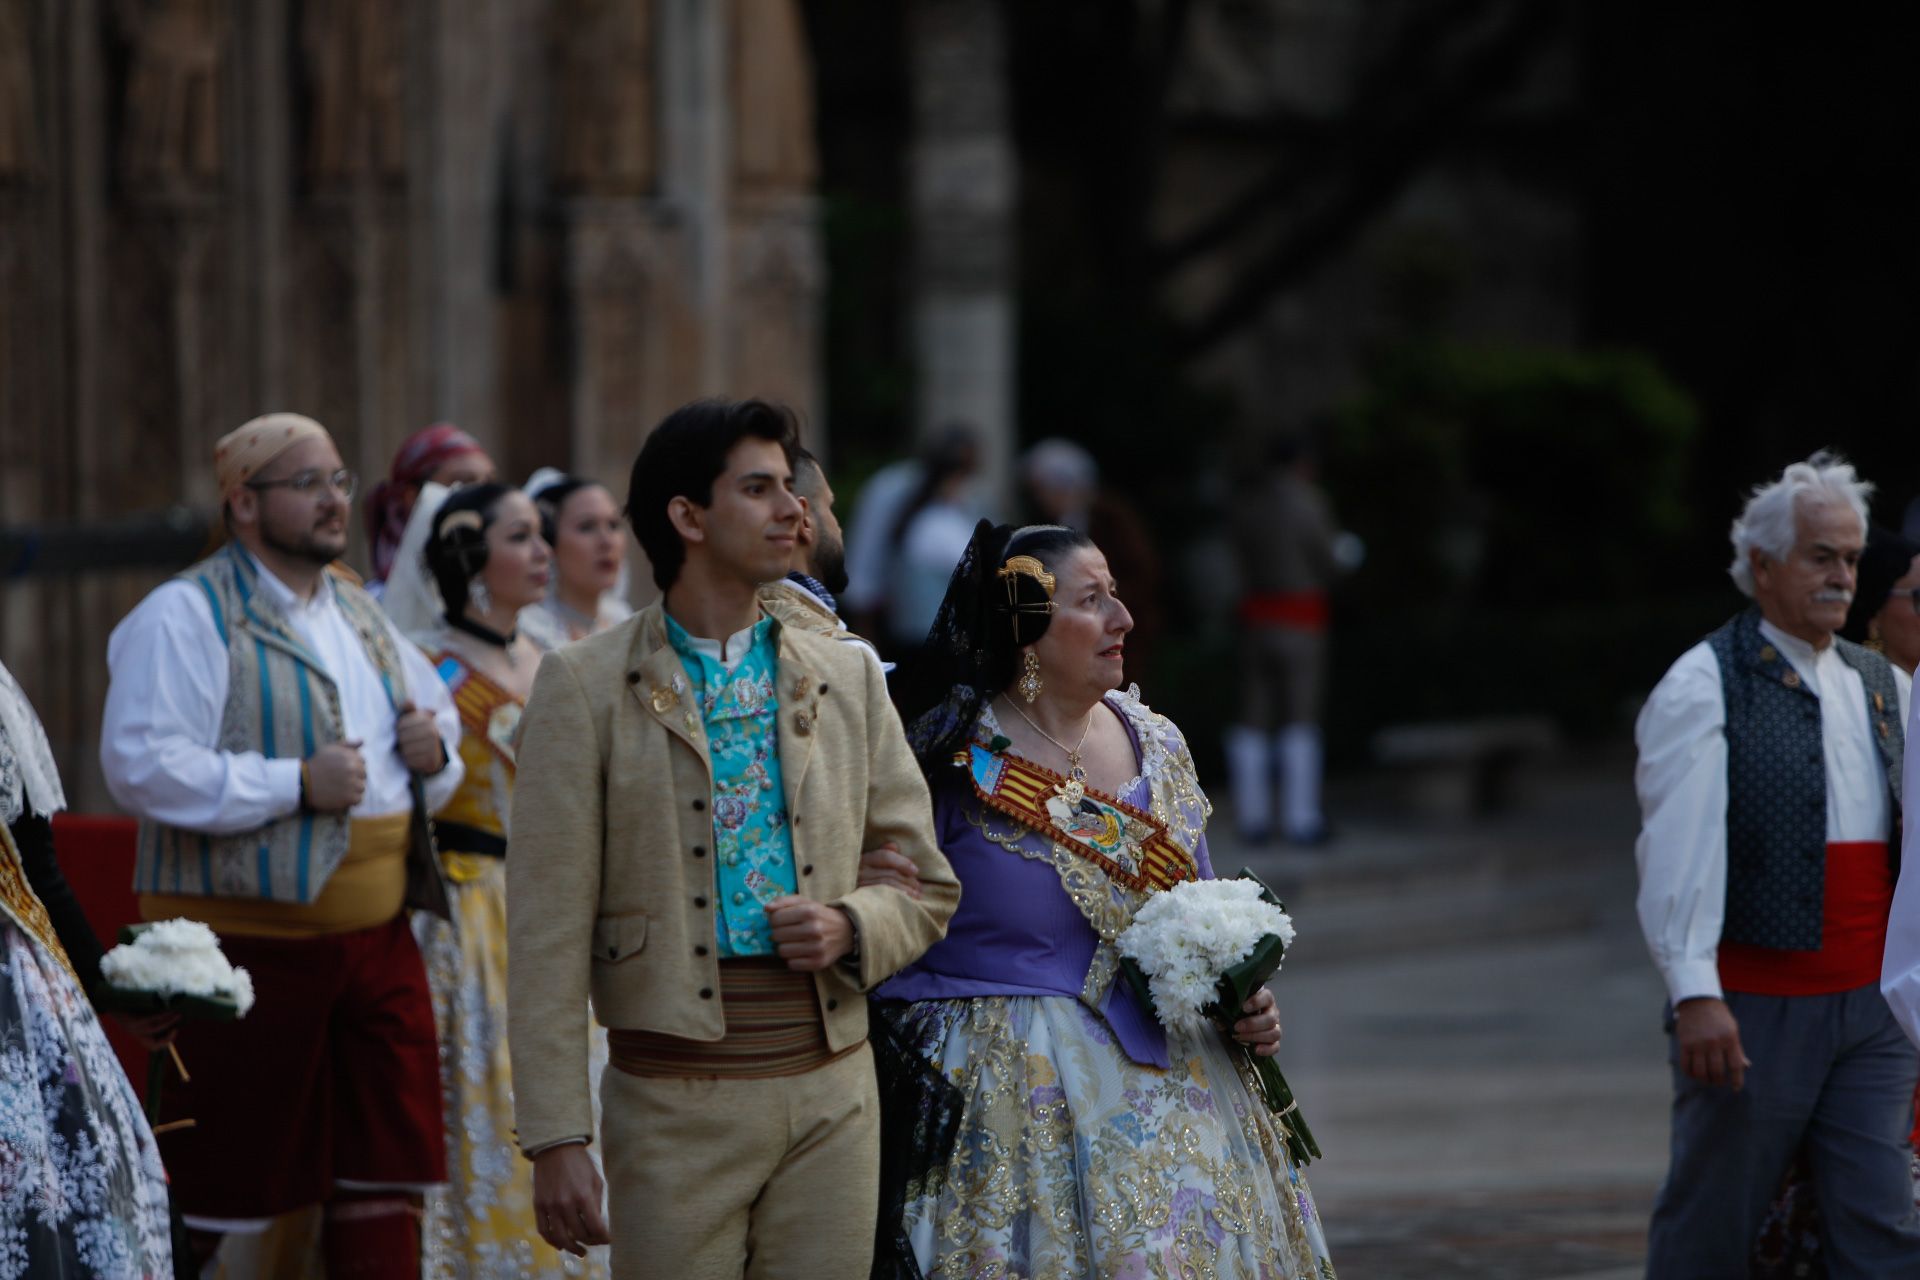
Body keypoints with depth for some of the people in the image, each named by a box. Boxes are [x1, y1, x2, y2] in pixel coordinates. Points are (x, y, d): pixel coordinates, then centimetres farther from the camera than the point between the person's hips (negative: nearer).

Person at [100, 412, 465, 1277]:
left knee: (384, 1175, 5)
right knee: (225, 1193, -4)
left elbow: (436, 716, 30)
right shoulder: (185, 615, -6)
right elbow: (143, 765, -18)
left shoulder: (362, 618, 18)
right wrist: (295, 784, -19)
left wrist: (434, 749, 5)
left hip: (376, 936, 7)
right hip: (248, 938, -7)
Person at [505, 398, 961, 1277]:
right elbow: (547, 936, -4)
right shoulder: (584, 687, -1)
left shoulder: (849, 681, 12)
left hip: (830, 1092, 3)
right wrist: (555, 1140, -9)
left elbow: (927, 886, 17)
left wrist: (850, 927, -6)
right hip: (675, 1098, -3)